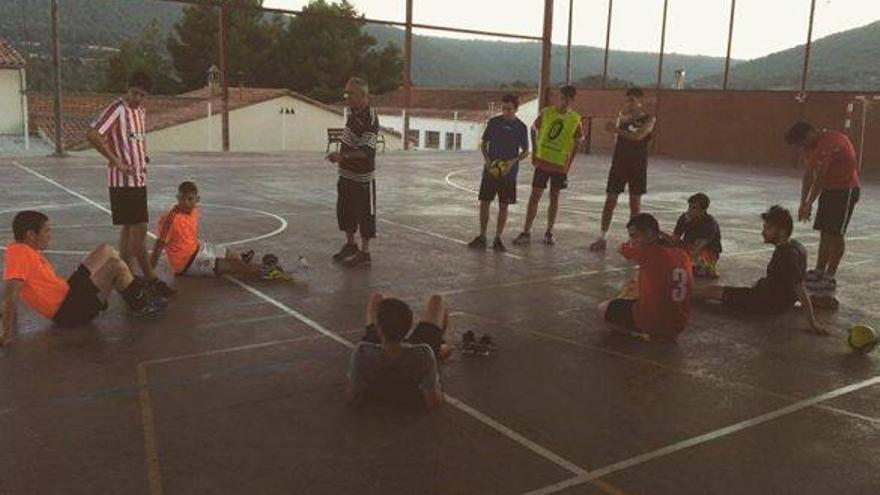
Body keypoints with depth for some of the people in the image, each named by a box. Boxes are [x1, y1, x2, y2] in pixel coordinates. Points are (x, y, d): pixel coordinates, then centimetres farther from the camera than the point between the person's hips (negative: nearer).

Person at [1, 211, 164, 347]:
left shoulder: (24, 249, 6)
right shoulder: (19, 254, -23)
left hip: (68, 291, 11)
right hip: (69, 311, -11)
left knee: (106, 250, 12)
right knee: (116, 265, -15)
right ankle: (141, 305, 5)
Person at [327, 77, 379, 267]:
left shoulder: (370, 118, -23)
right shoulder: (353, 111, 5)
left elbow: (366, 152, -30)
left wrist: (342, 156, -39)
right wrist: (340, 156, 21)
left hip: (362, 177, -9)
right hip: (346, 173, 9)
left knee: (365, 214, 2)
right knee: (344, 211, 19)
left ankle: (365, 253, 13)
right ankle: (350, 245, 35)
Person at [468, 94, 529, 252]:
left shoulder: (521, 127, -1)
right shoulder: (494, 122, 2)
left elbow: (525, 151, 4)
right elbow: (484, 143, 9)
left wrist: (513, 161, -14)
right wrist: (486, 159, -10)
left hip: (508, 173, -1)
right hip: (490, 170, 1)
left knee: (503, 206, 3)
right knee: (484, 203, 1)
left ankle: (498, 239, 13)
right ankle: (482, 237, 12)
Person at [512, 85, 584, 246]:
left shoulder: (575, 120, -3)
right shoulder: (546, 113, -4)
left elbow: (577, 142, 6)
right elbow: (533, 129, 9)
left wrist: (569, 164, 0)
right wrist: (534, 152, 5)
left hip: (560, 165, 0)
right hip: (542, 162, 0)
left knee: (554, 198, 9)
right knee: (535, 196, -1)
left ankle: (549, 232, 21)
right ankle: (526, 232, 2)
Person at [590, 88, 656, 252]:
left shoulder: (649, 119, -3)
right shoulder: (623, 114, 7)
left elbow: (638, 136, -18)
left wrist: (617, 130, -14)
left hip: (638, 166, -2)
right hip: (619, 163, 2)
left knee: (635, 204, 5)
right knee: (610, 201, 0)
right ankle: (602, 238, 7)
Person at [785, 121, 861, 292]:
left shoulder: (829, 142, -25)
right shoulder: (810, 146, 3)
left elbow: (819, 178, -23)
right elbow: (808, 175, 6)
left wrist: (809, 205, -19)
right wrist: (803, 204, 1)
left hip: (846, 189, -8)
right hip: (829, 189, 8)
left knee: (835, 233, -8)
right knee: (825, 231, 8)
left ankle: (830, 277, -5)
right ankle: (819, 271, 14)